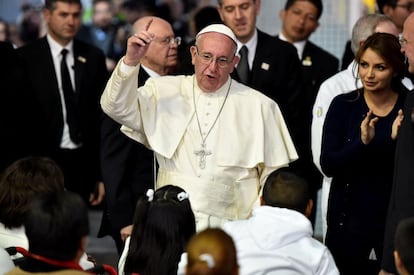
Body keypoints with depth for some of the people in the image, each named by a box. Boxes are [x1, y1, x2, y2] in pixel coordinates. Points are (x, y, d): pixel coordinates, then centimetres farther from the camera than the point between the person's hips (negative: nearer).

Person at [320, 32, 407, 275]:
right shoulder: (344, 105, 0)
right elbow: (328, 165, -8)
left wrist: (399, 139, -20)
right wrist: (363, 143, -23)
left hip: (396, 223, -1)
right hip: (349, 221, 1)